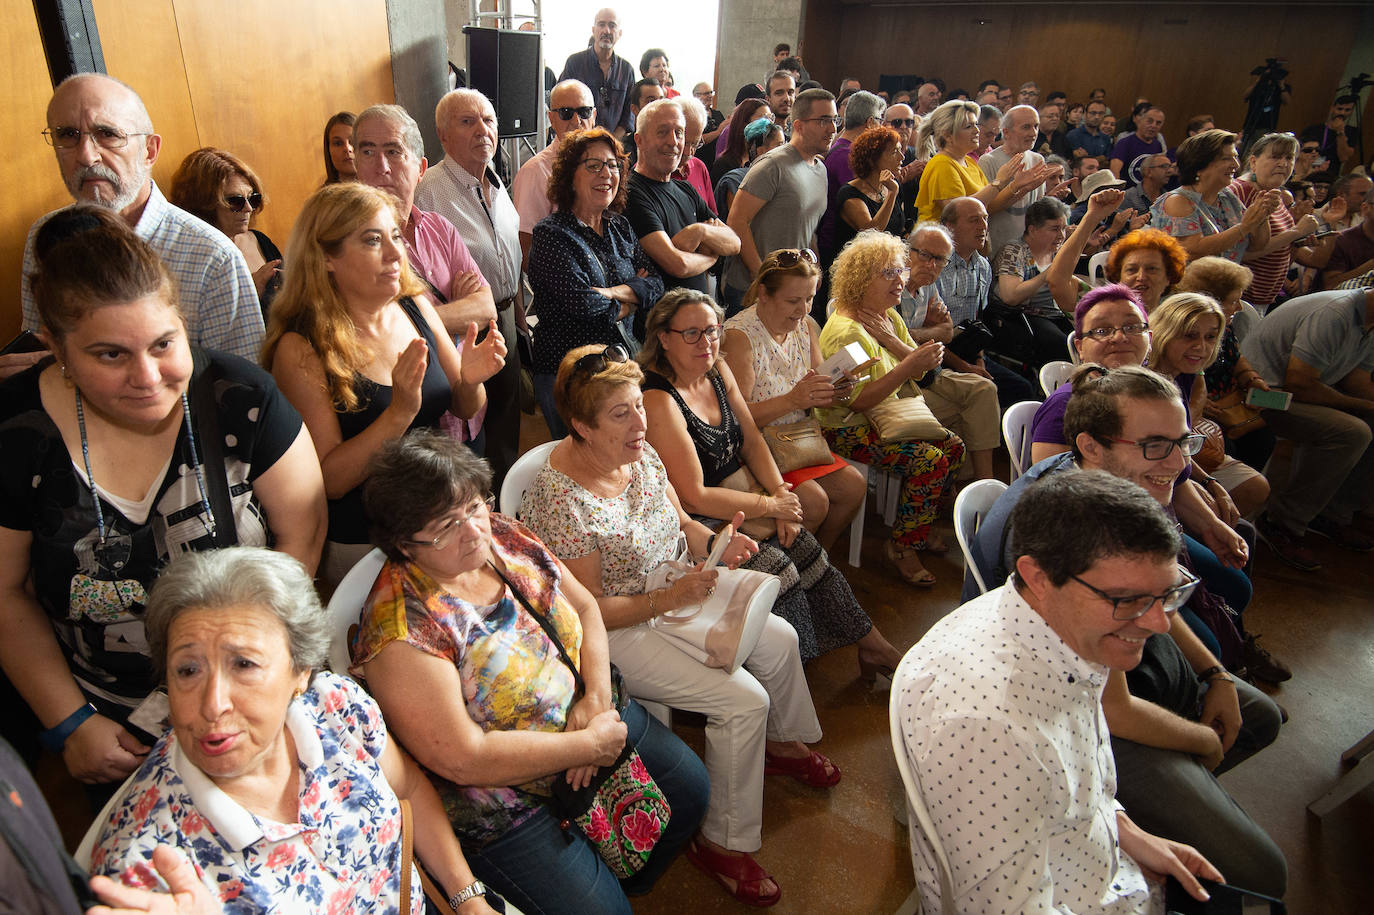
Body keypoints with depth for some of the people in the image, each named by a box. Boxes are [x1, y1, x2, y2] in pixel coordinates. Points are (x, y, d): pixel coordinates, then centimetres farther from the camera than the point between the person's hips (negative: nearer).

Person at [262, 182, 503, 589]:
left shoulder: (415, 306, 1)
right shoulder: (301, 349, -14)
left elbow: (465, 409, 11)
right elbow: (329, 480, -15)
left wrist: (471, 381, -12)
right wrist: (400, 412, -27)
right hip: (361, 547, -5)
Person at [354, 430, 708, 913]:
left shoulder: (502, 534, -8)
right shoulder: (403, 628, -29)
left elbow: (584, 606, 0)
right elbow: (464, 760, -29)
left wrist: (597, 697, -16)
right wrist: (591, 744, -24)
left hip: (595, 713, 7)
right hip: (508, 800, -7)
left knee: (690, 788, 15)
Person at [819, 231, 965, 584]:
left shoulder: (890, 317, 9)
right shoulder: (845, 330, -22)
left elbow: (919, 369, 5)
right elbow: (858, 400, -26)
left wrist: (891, 340, -13)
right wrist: (908, 366, -30)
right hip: (850, 430, -9)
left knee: (953, 446, -2)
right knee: (929, 460, -21)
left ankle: (918, 526, 16)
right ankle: (902, 546, -4)